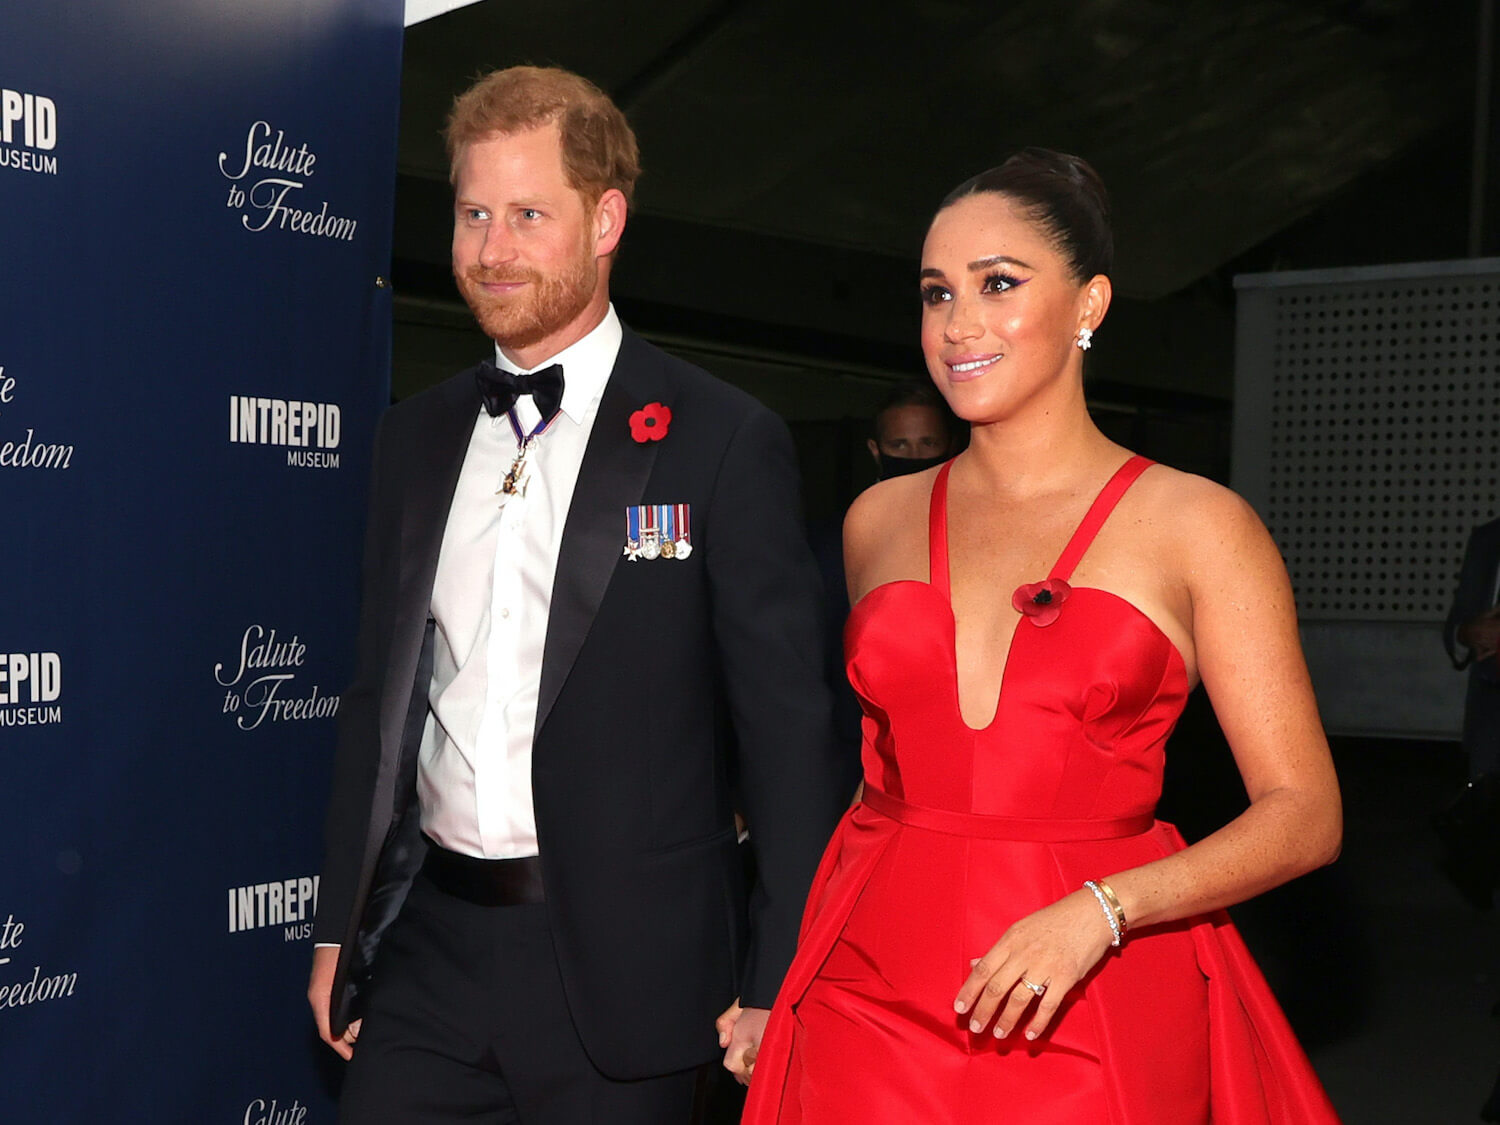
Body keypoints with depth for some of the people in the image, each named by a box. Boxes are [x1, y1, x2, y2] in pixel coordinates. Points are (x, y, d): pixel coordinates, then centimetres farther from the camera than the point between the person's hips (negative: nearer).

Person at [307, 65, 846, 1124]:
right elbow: (381, 695, 14)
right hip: (427, 950, 4)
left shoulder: (724, 442, -7)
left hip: (622, 969, -4)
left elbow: (787, 729, -7)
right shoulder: (416, 438, 9)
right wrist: (340, 927, 13)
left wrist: (777, 986, -8)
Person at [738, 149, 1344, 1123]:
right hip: (870, 999, 3)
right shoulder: (879, 521, 7)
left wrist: (1100, 910, -20)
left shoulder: (1196, 525, -4)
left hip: (1093, 1021, -2)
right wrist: (777, 987, 9)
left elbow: (1305, 814, -6)